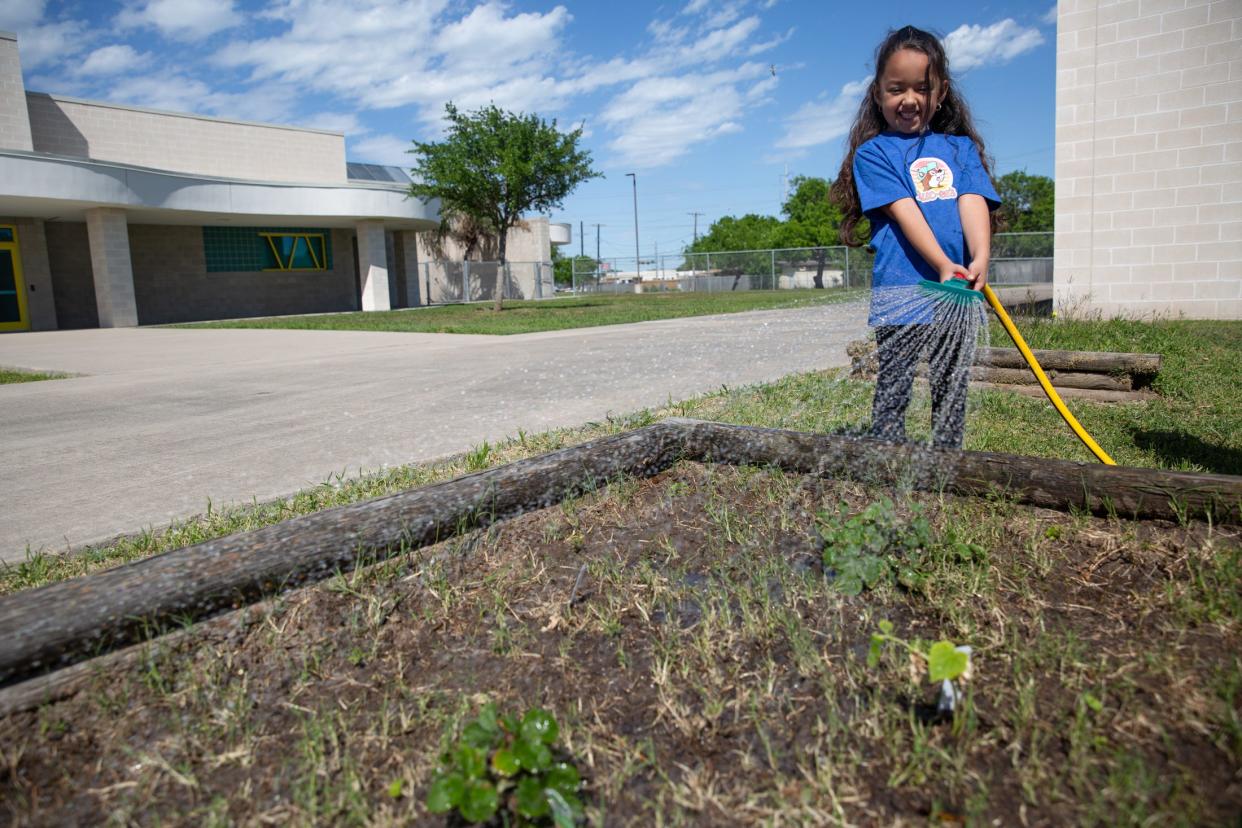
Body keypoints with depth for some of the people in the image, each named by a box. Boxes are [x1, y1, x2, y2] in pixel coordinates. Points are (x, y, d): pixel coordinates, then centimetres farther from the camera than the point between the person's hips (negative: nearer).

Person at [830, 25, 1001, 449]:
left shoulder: (961, 147, 15)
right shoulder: (873, 152, 4)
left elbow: (973, 202, -1)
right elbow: (903, 211, -9)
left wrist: (979, 258, -20)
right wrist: (943, 264, -21)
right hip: (901, 290, -3)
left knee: (952, 391, 10)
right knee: (892, 391, 1)